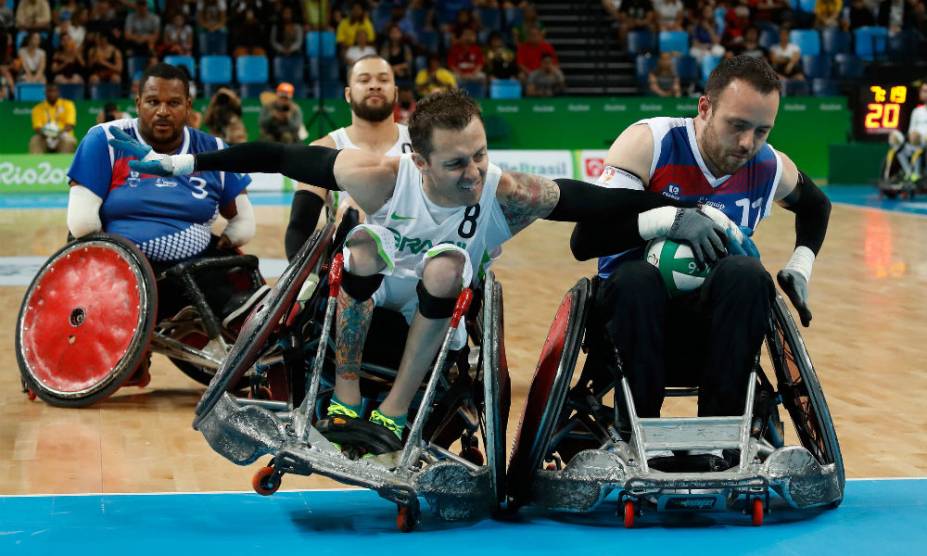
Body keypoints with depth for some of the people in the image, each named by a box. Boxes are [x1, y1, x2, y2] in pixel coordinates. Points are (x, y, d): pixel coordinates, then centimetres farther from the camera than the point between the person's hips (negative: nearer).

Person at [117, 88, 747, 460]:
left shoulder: (506, 194, -29)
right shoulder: (383, 179, -30)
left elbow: (599, 200, -33)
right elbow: (282, 157, -23)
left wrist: (679, 214, -45)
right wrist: (189, 163, -21)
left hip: (439, 301, 1)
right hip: (376, 288, 0)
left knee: (446, 265, -33)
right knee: (365, 243, -32)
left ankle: (394, 414, -25)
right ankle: (345, 398, -22)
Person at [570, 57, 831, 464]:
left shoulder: (770, 167, 0)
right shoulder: (649, 143, -13)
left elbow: (816, 205, 26)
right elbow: (585, 239, -25)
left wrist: (801, 266, 10)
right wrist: (673, 215, -35)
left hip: (709, 329, 3)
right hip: (630, 311, -2)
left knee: (746, 274, -29)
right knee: (637, 277, -36)